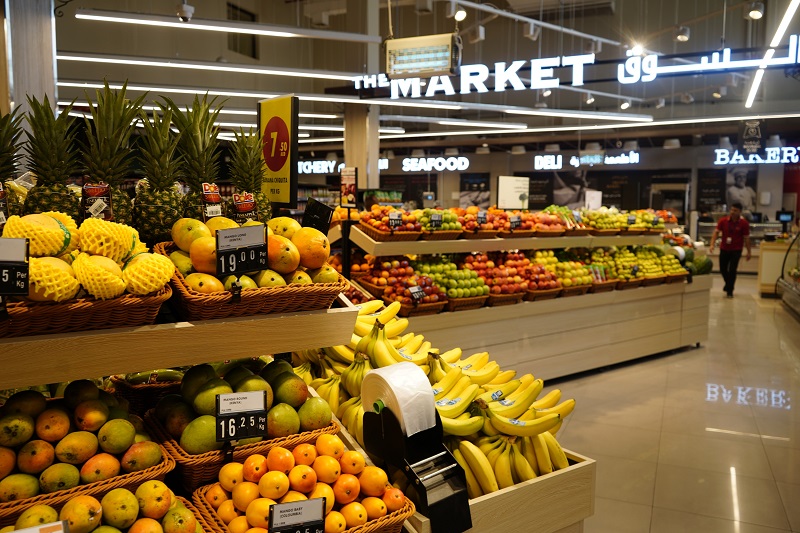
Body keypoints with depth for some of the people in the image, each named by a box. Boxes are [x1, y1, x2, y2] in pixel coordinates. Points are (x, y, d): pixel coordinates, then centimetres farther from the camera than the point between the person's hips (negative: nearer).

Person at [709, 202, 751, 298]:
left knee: (732, 270, -7)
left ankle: (730, 291, 8)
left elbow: (746, 238, -5)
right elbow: (716, 232, -10)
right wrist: (712, 244, -23)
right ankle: (728, 284, 42)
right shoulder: (723, 220, -6)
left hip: (736, 250, -3)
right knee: (722, 269, 12)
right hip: (724, 248, 3)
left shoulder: (744, 223, -9)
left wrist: (748, 252, -3)